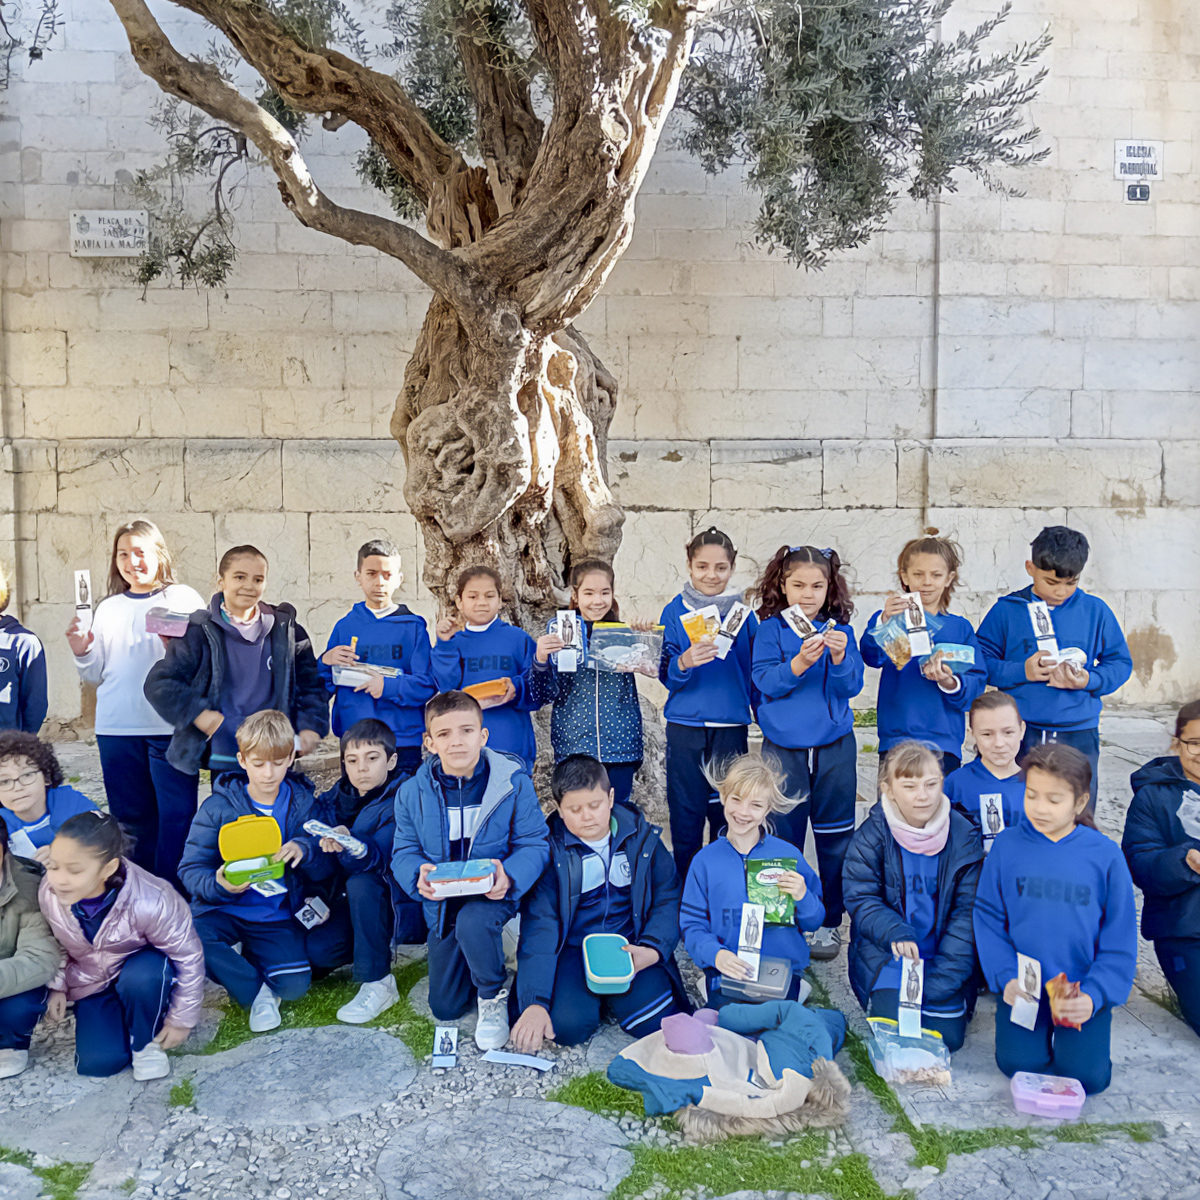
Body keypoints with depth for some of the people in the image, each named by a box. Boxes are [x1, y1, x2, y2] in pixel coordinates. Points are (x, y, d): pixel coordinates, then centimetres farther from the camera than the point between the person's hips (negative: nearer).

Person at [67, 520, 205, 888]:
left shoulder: (184, 598, 4)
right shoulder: (108, 608, 16)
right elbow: (97, 675, 17)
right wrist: (82, 653, -3)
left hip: (171, 726, -4)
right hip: (116, 729, 4)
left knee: (176, 814, -6)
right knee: (130, 816, 12)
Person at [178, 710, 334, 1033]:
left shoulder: (305, 805, 2)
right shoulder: (218, 807, -1)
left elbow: (327, 868, -2)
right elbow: (191, 869, -4)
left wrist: (305, 849, -25)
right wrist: (218, 885, -27)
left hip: (278, 915, 0)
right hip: (224, 907, 0)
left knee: (295, 985, -21)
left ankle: (252, 956, 14)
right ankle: (256, 991, -6)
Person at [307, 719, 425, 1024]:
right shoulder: (337, 798, 2)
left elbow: (378, 858, -31)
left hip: (399, 904, -5)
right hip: (354, 904, 5)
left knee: (361, 884, -34)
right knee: (317, 950, -18)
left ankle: (378, 984, -20)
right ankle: (378, 943, 13)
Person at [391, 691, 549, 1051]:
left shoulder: (513, 783, -14)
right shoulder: (412, 793, -7)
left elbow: (533, 845, -12)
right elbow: (404, 851, -2)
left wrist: (509, 876, -34)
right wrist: (418, 875, -26)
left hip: (492, 892, -3)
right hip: (442, 902, 3)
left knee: (472, 923, -39)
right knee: (445, 1008, 7)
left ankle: (493, 994, -7)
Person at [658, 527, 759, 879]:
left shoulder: (743, 613, 4)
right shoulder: (674, 612, 2)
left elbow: (756, 674, 10)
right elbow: (665, 673, -2)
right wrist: (684, 662, -23)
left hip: (731, 726, 1)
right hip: (685, 726, -1)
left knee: (726, 814, 6)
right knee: (686, 813, 4)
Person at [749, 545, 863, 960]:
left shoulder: (840, 629, 4)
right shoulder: (771, 629, 0)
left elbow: (852, 686, -2)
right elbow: (764, 682, -11)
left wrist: (839, 657, -22)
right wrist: (800, 662, -27)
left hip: (834, 746, 1)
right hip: (783, 746, -1)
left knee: (835, 838, 7)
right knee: (781, 837, 4)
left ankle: (829, 921, 22)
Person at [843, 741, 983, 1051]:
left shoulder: (963, 836, -4)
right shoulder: (870, 836, -8)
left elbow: (967, 910, -4)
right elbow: (860, 899, -8)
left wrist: (943, 977, -13)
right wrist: (895, 932, -29)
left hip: (943, 956, 2)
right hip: (886, 953, -1)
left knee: (948, 1035, -10)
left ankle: (936, 995, 21)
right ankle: (885, 996, 15)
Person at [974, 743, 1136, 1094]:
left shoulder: (1105, 855, -5)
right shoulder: (1007, 845, -3)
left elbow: (1119, 940, -1)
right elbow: (988, 918, 1)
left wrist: (1094, 995, -12)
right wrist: (1005, 977, -11)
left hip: (1083, 988, -1)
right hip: (1022, 987, 1)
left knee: (1088, 1075, -11)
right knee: (1019, 1063, -12)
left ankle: (1094, 1023, 20)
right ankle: (1039, 1029, 20)